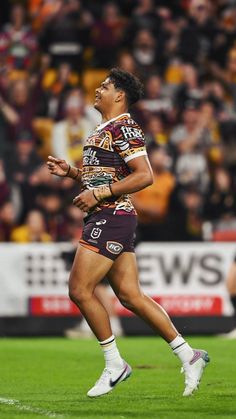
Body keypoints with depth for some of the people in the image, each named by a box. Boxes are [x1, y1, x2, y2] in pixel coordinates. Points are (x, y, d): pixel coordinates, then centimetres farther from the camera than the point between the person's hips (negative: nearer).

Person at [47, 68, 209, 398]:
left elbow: (144, 176, -21)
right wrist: (68, 171, 15)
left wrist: (98, 194, -22)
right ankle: (188, 355, 8)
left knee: (80, 290, -9)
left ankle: (114, 364, -1)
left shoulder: (124, 129, -12)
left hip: (112, 217, -10)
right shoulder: (104, 130, 19)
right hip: (103, 219, 10)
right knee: (129, 295, 6)